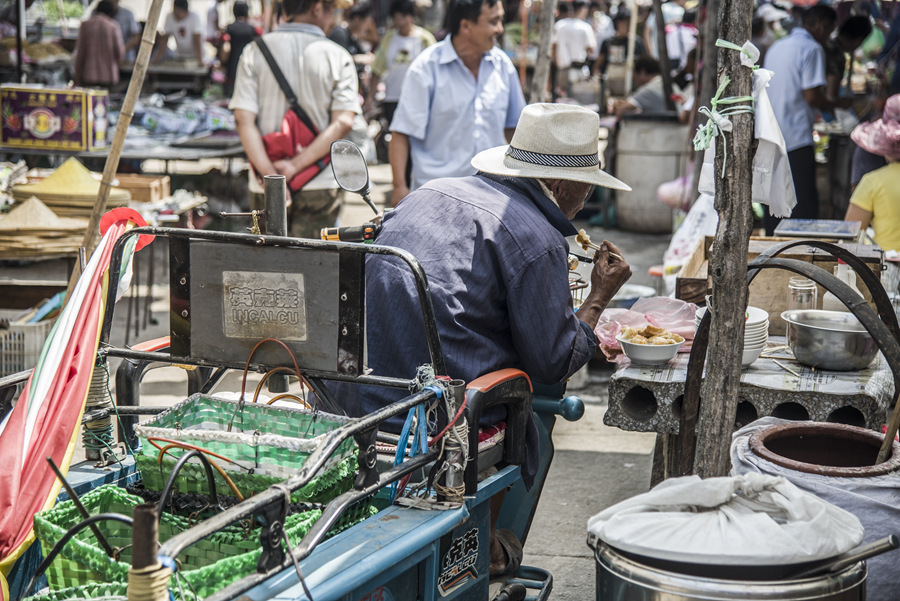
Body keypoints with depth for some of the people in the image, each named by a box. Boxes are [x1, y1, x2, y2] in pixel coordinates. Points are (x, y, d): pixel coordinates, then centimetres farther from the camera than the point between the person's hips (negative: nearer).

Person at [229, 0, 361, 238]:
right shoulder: (338, 57, -1)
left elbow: (244, 119, -8)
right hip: (321, 186, -2)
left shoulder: (255, 52, 2)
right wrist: (296, 165, -13)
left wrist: (269, 175, -12)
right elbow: (343, 122, -12)